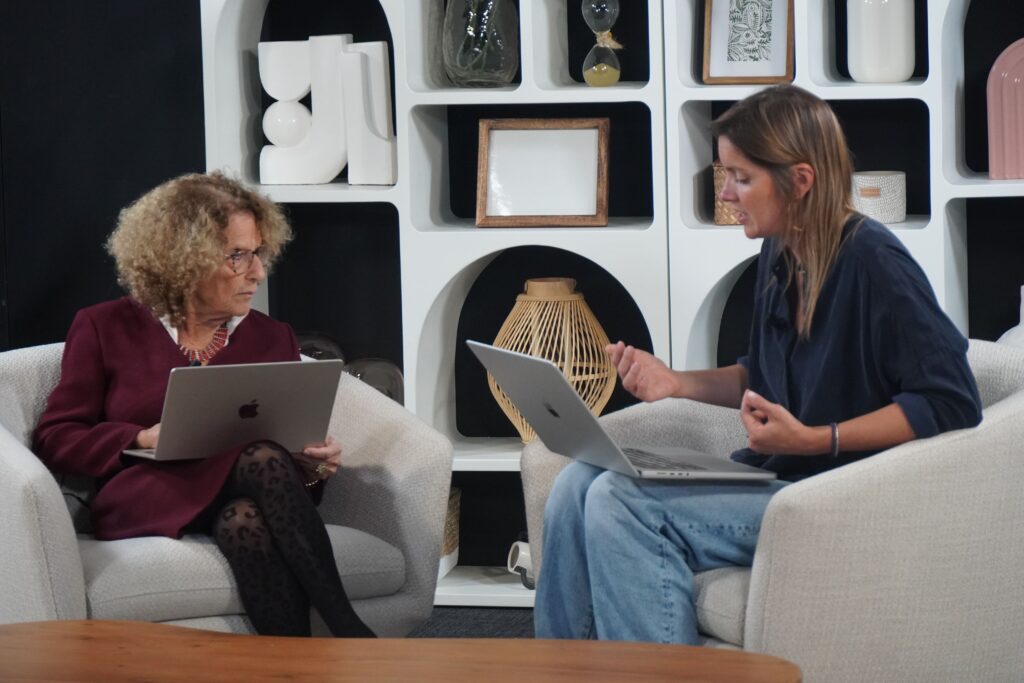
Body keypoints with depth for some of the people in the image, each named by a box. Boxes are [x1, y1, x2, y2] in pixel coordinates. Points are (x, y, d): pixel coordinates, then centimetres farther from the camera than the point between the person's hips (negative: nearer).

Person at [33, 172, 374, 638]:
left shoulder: (272, 340, 18)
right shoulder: (105, 330, 10)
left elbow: (290, 447, 17)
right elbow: (54, 440, 7)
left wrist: (313, 465, -7)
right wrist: (142, 439, -10)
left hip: (242, 502, 3)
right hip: (146, 502, -2)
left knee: (246, 520, -38)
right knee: (261, 460, -34)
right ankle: (348, 634, -40)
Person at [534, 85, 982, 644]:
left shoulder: (872, 262, -16)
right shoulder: (778, 255, 10)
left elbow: (952, 403, -20)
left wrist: (815, 440, -24)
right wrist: (677, 383, 6)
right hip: (772, 475, 9)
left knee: (621, 503, -22)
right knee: (578, 484, -5)